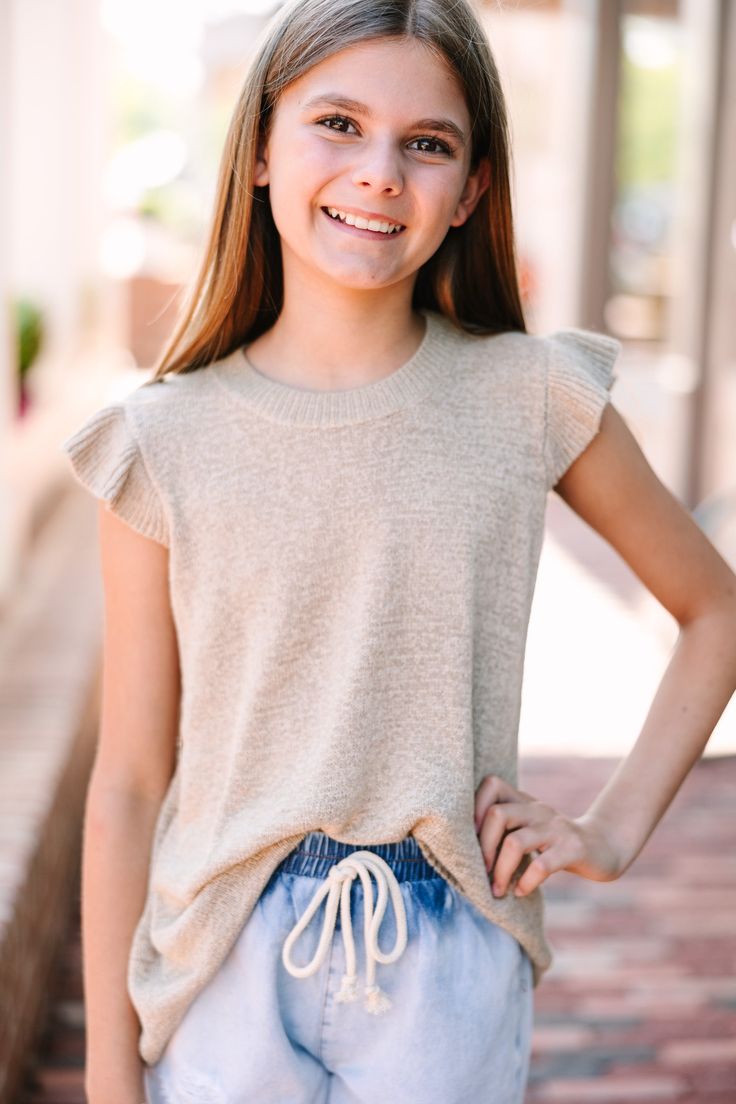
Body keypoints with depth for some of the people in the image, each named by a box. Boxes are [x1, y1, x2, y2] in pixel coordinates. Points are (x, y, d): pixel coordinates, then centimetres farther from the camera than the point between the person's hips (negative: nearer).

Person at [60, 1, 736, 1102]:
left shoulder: (529, 397, -5)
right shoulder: (165, 442, -6)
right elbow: (128, 783, -2)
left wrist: (615, 828, 1)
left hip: (449, 972, 0)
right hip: (228, 970, 0)